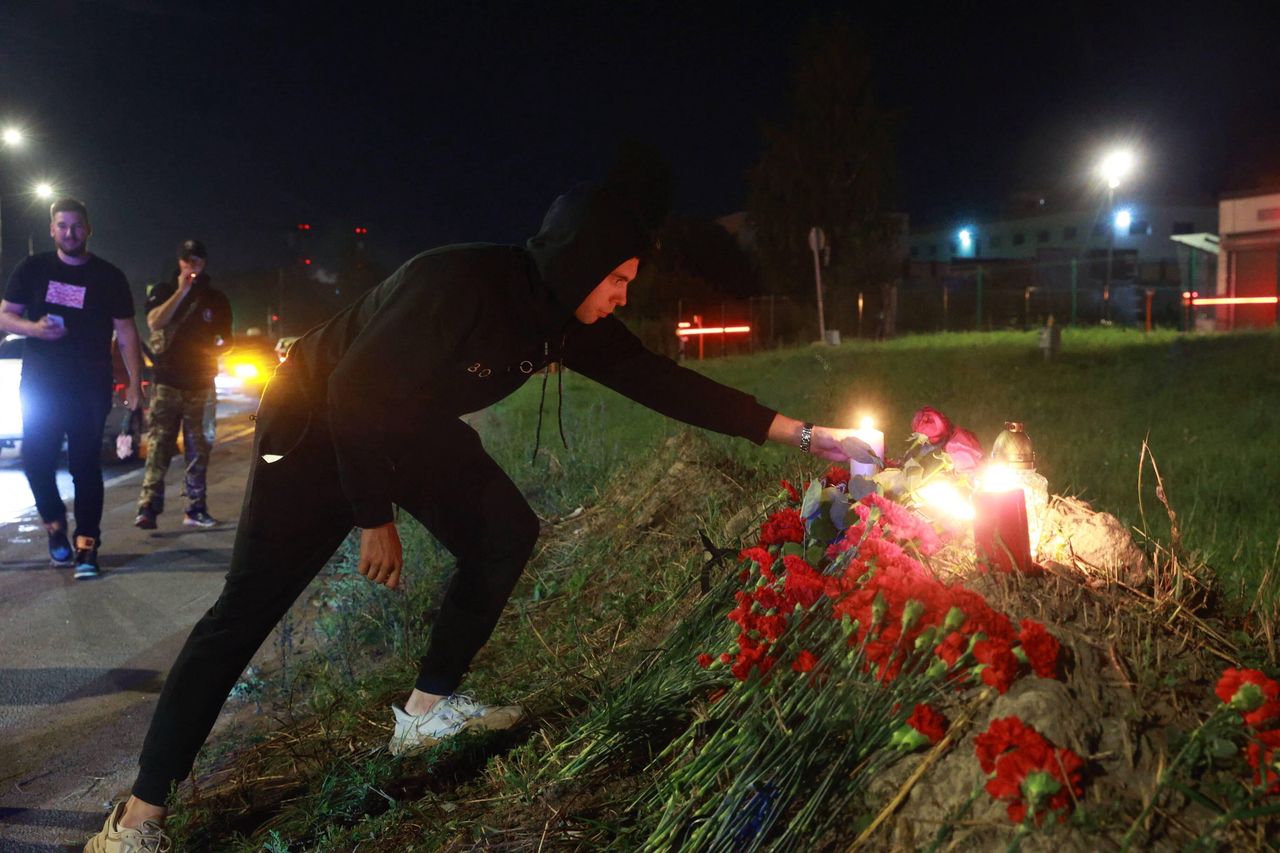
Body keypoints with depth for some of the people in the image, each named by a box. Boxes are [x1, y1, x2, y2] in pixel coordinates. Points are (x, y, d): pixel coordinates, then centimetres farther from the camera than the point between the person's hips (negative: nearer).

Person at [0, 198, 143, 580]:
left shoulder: (108, 277, 4)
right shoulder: (33, 269, 7)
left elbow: (125, 332, 4)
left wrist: (135, 383, -4)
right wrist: (33, 327, -14)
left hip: (89, 390, -2)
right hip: (40, 386, 2)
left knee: (86, 465, -4)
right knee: (36, 460, -1)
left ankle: (86, 545, -1)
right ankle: (55, 525, 24)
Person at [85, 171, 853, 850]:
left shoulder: (570, 320, -9)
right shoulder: (458, 286, -34)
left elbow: (663, 382, -7)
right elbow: (355, 393, -30)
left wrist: (801, 434, -8)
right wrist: (376, 521, -21)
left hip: (414, 429, 8)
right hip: (319, 423, -8)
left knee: (507, 535, 1)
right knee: (251, 604, -10)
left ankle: (429, 707, 15)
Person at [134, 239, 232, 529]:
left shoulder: (216, 298, 13)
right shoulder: (163, 291, 9)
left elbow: (226, 338, 19)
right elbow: (155, 322, -10)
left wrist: (220, 344, -5)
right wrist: (182, 291, -14)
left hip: (201, 385, 2)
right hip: (167, 383, -2)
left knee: (198, 450, 4)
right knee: (158, 446, -10)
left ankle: (195, 509, 9)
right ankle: (148, 508, -12)